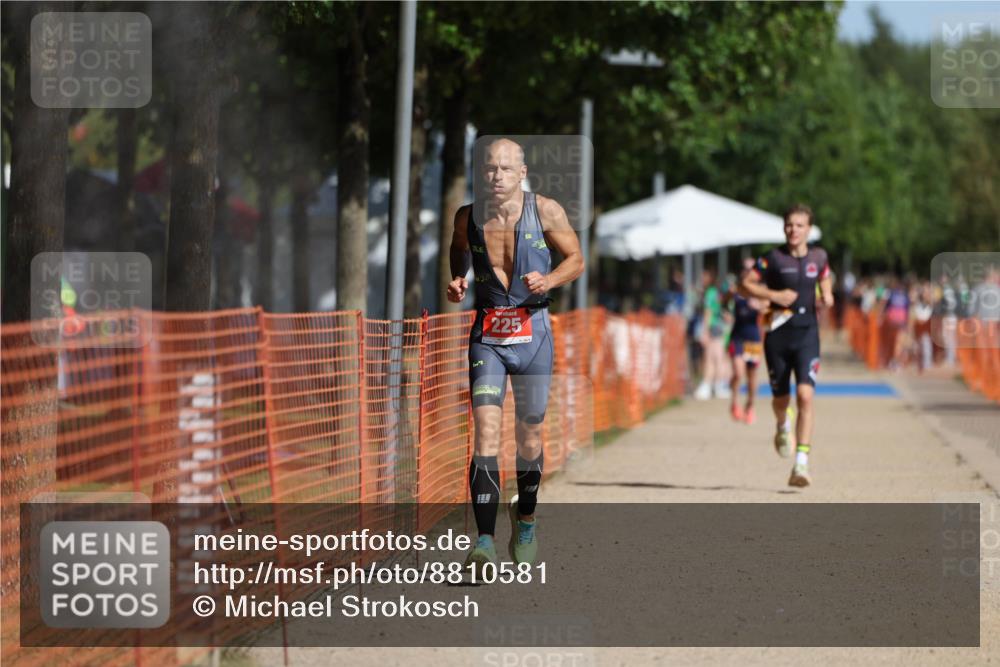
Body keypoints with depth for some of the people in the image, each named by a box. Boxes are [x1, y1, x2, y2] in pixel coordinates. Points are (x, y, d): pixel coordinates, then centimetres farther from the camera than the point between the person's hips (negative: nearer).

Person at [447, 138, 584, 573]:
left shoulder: (545, 211, -5)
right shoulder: (468, 218, 0)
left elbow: (575, 259, 5)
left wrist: (549, 280, -15)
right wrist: (456, 284, 0)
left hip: (532, 329, 0)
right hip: (487, 333, 0)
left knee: (529, 437, 9)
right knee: (486, 431, -15)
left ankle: (525, 519, 35)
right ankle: (484, 542, -22)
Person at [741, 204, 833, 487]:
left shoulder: (818, 256, 6)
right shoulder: (773, 258, -2)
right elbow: (746, 284, 0)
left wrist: (827, 295, 4)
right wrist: (773, 295, -13)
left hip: (807, 335, 0)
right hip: (778, 335, 0)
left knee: (805, 394, -18)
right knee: (781, 398, 10)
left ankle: (801, 465, -20)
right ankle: (783, 427, 50)